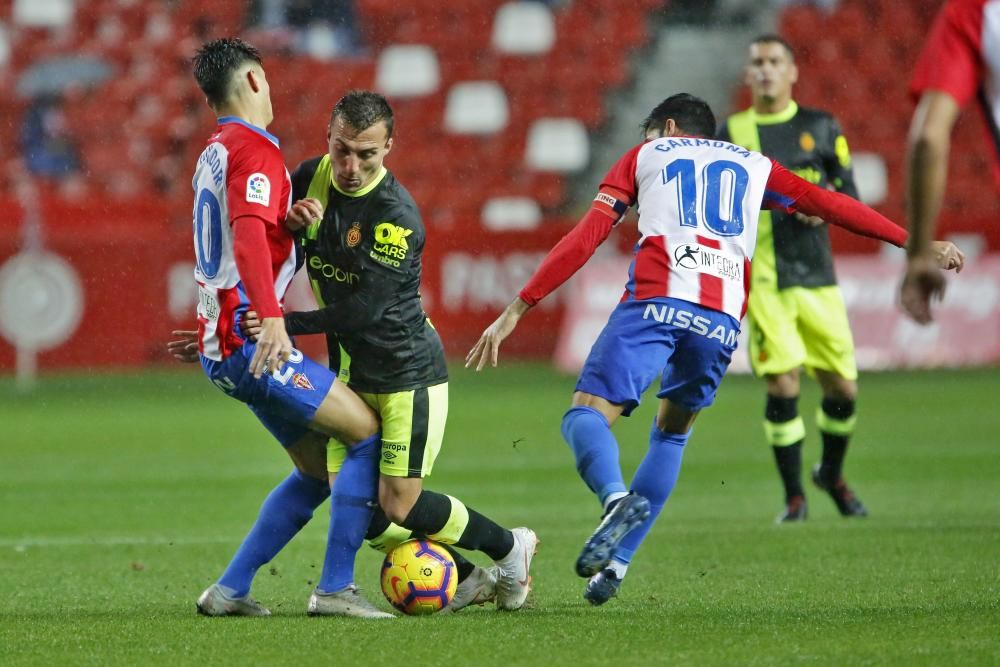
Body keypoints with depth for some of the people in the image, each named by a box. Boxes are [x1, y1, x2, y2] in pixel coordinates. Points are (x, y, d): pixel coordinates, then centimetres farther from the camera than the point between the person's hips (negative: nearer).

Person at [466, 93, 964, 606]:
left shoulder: (645, 155, 24)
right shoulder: (753, 166, 30)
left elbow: (586, 237, 15)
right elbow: (829, 205, 25)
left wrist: (519, 308, 13)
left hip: (656, 300, -3)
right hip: (721, 319, 3)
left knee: (586, 415, -6)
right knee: (672, 433, 23)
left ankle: (616, 496, -40)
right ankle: (616, 564, 13)